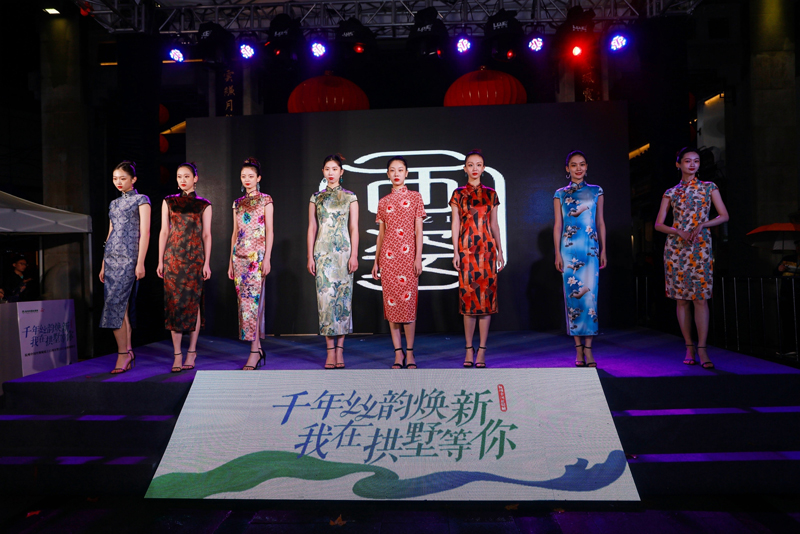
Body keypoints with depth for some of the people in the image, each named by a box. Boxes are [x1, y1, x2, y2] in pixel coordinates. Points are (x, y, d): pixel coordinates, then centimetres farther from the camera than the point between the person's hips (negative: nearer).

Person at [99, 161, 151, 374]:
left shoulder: (141, 200, 0)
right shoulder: (114, 204, 19)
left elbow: (145, 232, -7)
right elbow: (110, 235, 21)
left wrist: (140, 262, -15)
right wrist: (104, 264, 17)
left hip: (128, 258, -7)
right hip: (112, 258, 7)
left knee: (115, 304, -14)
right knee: (122, 306, 4)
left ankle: (123, 354, -9)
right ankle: (128, 353, 8)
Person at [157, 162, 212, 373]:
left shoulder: (203, 205, 7)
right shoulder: (169, 202, 11)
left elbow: (206, 235, 4)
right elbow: (164, 232, 9)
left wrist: (206, 263, -3)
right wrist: (160, 260, 4)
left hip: (195, 257, -1)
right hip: (173, 256, 2)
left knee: (193, 302, 0)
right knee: (174, 302, -2)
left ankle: (191, 351, 10)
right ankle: (177, 354, 3)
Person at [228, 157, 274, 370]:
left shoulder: (265, 200, 2)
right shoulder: (238, 203, 16)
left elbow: (269, 231, -4)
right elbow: (235, 233, 16)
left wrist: (267, 258, -13)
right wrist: (231, 261, 13)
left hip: (257, 254, -5)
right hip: (240, 255, 6)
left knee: (252, 299, -13)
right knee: (244, 300, 4)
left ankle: (254, 352, -11)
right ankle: (258, 348, 12)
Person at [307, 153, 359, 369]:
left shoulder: (350, 197, 6)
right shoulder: (316, 197, 11)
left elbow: (354, 228, 2)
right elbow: (312, 228, 9)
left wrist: (354, 255, -7)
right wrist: (310, 257, 2)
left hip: (343, 251, -1)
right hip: (322, 251, 1)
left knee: (343, 296, -2)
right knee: (325, 295, -3)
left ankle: (340, 350, 5)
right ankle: (331, 351, 3)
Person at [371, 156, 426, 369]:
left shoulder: (415, 197, 5)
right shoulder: (383, 202, 12)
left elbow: (418, 231, 1)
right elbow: (381, 234, 13)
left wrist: (418, 257, -7)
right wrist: (376, 261, 10)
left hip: (408, 255, -2)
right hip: (388, 256, 3)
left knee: (408, 301, -3)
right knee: (391, 302, 1)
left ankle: (410, 352, 6)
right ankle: (398, 352, 9)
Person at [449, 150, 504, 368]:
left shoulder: (491, 194, 11)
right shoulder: (458, 194, 6)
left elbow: (494, 225, 12)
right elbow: (455, 224, 3)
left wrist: (500, 251, 8)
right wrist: (456, 252, -4)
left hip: (487, 249, 1)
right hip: (466, 250, -1)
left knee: (487, 295, -1)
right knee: (468, 296, -1)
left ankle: (481, 351, 5)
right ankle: (469, 350, 9)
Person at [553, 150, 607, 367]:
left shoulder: (596, 191, 12)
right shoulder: (560, 194, 10)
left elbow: (600, 222, 12)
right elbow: (558, 224, 7)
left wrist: (603, 250, 7)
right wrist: (557, 253, 0)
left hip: (591, 249, 0)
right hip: (569, 249, 0)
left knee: (590, 293, -8)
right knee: (572, 294, -1)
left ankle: (588, 349, -5)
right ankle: (578, 348, 6)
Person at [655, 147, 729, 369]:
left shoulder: (709, 187, 9)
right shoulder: (671, 192, 10)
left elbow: (724, 216, 4)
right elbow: (658, 224, 5)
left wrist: (701, 225, -11)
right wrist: (679, 232, -11)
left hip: (700, 247, -1)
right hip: (676, 247, 1)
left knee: (700, 298, -7)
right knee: (681, 298, 1)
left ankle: (702, 350, -6)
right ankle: (689, 348, 9)